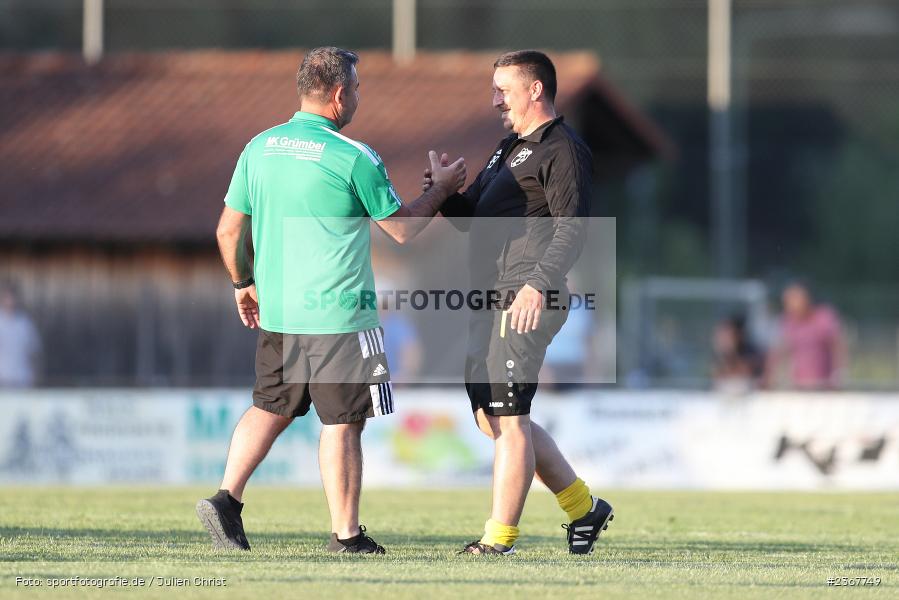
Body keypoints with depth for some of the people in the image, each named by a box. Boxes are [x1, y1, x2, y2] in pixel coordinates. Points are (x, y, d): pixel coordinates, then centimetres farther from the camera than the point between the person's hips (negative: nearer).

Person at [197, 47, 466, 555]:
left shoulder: (260, 148, 4)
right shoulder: (353, 158, -13)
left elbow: (229, 231, 10)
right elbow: (403, 229, -3)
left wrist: (244, 283, 26)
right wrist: (442, 189, 13)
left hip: (276, 312, 6)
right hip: (339, 317, -6)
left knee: (271, 408, 18)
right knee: (343, 422, 2)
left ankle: (227, 499, 5)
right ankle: (347, 536, 7)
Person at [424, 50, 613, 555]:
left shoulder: (563, 151, -8)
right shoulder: (510, 149, 23)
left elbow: (571, 230, -18)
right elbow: (470, 217, 26)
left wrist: (538, 284, -30)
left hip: (527, 303, -10)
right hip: (492, 304, 10)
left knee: (507, 420, -10)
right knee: (492, 417, 13)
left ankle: (500, 540, -7)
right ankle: (584, 507, 21)